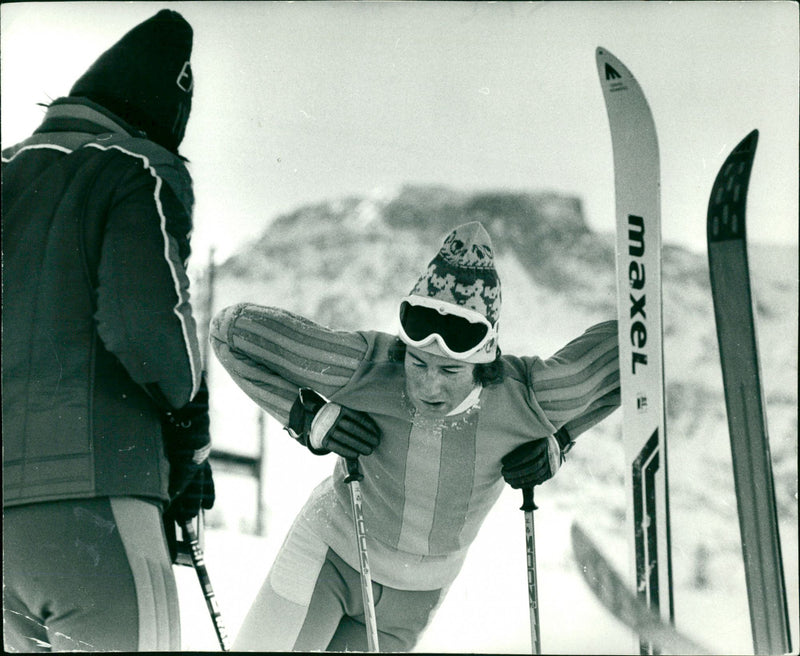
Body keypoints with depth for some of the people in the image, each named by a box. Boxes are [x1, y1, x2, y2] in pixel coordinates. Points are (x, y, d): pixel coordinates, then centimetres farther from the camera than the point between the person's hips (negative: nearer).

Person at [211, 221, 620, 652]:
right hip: (332, 554, -2)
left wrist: (557, 441, -18)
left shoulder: (523, 398, -28)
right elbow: (234, 329, -26)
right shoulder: (366, 366, -32)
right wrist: (309, 418, -31)